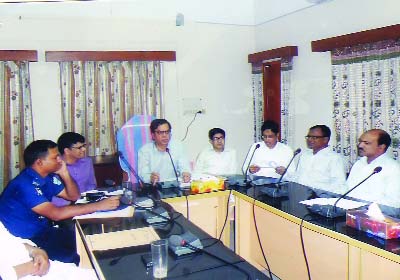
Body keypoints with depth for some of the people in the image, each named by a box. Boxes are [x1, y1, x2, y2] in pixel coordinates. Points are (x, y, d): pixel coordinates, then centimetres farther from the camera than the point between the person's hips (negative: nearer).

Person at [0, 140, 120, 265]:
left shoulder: (47, 177, 3)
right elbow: (55, 214, -33)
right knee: (76, 257, -22)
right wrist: (98, 206, -32)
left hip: (42, 231, 9)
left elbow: (74, 196, 11)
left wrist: (65, 173, -7)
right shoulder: (25, 184, -24)